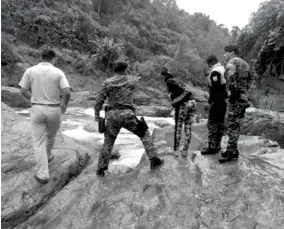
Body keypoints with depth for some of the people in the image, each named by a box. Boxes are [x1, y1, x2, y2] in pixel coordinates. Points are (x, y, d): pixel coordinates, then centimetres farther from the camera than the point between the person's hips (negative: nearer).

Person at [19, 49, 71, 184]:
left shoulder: (30, 70, -1)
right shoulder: (58, 72, -5)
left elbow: (23, 91, 1)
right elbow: (67, 92, -14)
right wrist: (65, 104, 6)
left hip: (37, 109, 1)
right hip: (54, 110, 0)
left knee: (39, 142, 5)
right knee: (51, 135, 26)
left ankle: (42, 175, 2)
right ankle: (47, 156, 48)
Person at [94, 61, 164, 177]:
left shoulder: (107, 82, 3)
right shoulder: (131, 80, 7)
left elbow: (99, 100, 0)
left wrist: (97, 115, 12)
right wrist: (137, 77, 57)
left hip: (112, 115, 1)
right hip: (127, 115, -1)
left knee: (108, 142, 17)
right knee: (144, 133, 17)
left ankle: (101, 169, 20)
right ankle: (154, 160, 15)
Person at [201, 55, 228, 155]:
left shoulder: (215, 72, -15)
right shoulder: (224, 69, 15)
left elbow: (214, 89, -20)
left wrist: (210, 101, -16)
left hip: (217, 101, -10)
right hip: (224, 100, 10)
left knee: (212, 123, -5)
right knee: (221, 122, 12)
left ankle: (212, 147, -3)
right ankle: (217, 145, 20)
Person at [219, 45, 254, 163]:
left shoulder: (232, 62, -10)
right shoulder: (244, 63, 19)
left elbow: (231, 76, -30)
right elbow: (251, 77, 31)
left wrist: (233, 91, -22)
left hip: (236, 98, -9)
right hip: (243, 97, 9)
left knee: (232, 126, -5)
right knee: (236, 125, 15)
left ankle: (232, 153, 1)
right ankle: (232, 150, 24)